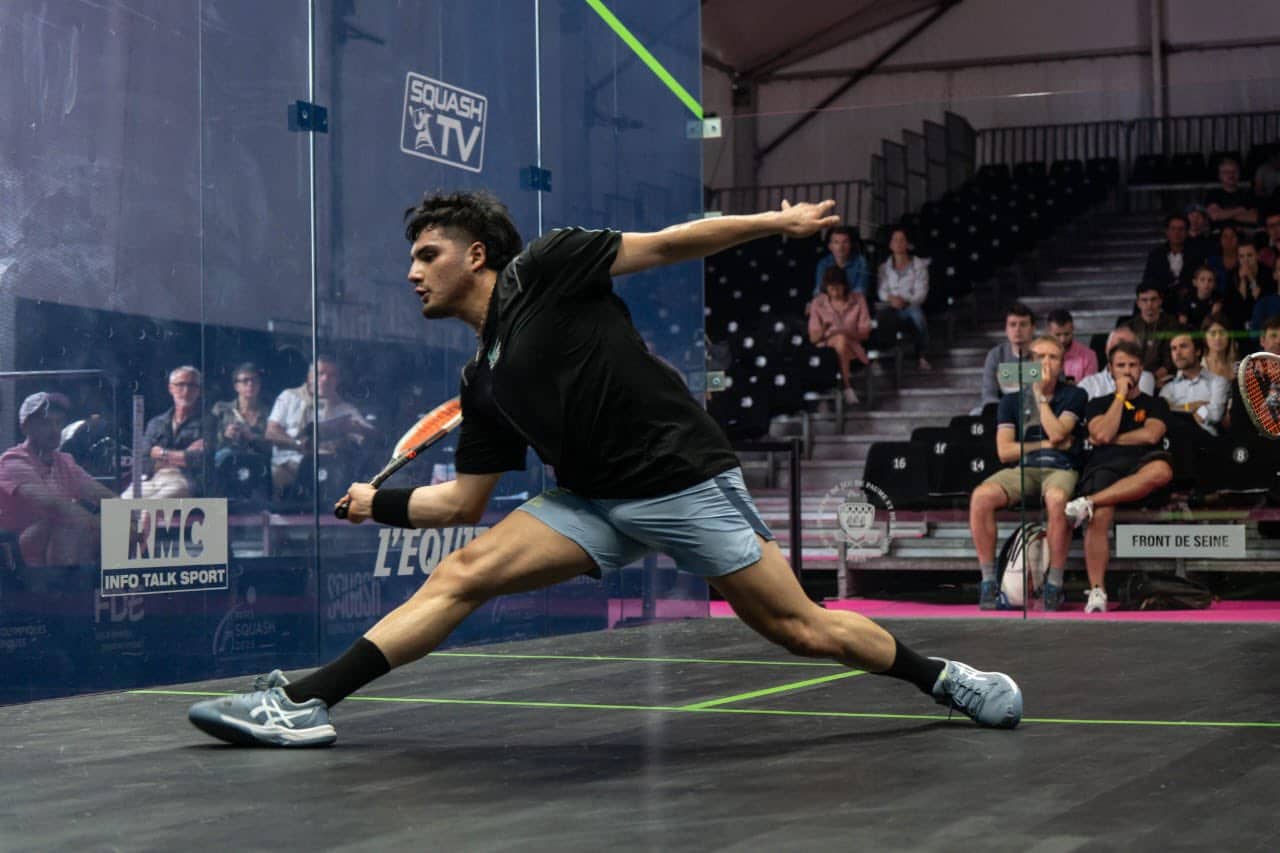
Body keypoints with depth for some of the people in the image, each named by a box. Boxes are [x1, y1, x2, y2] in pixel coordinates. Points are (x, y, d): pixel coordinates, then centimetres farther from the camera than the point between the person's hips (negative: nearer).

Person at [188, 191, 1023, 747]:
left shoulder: (544, 270, -4)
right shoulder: (483, 381, 13)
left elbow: (665, 245, -4)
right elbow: (467, 500, 17)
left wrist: (779, 222, -5)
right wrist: (384, 502, 8)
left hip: (686, 480, -6)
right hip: (596, 500, 6)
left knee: (802, 629, -4)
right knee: (460, 575, -9)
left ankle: (941, 675, 19)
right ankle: (303, 703, -13)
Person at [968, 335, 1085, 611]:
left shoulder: (1074, 396, 11)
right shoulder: (1012, 400, 16)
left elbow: (1057, 433, -7)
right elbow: (1004, 451, 6)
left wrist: (1042, 395, 0)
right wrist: (1046, 444, 0)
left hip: (1061, 468, -2)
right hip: (1022, 469, 2)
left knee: (1057, 499, -40)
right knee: (981, 497, -30)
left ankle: (1054, 585, -27)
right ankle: (988, 581, -20)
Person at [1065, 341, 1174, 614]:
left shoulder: (1156, 404, 25)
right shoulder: (1098, 404, 27)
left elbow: (1150, 435, 4)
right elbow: (1102, 434, 5)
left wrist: (1112, 439, 8)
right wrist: (1121, 395, 10)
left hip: (1139, 464, 0)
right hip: (1104, 466, 0)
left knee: (1161, 470, -41)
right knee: (1099, 518, -34)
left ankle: (1087, 502, -41)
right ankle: (1097, 592, -36)